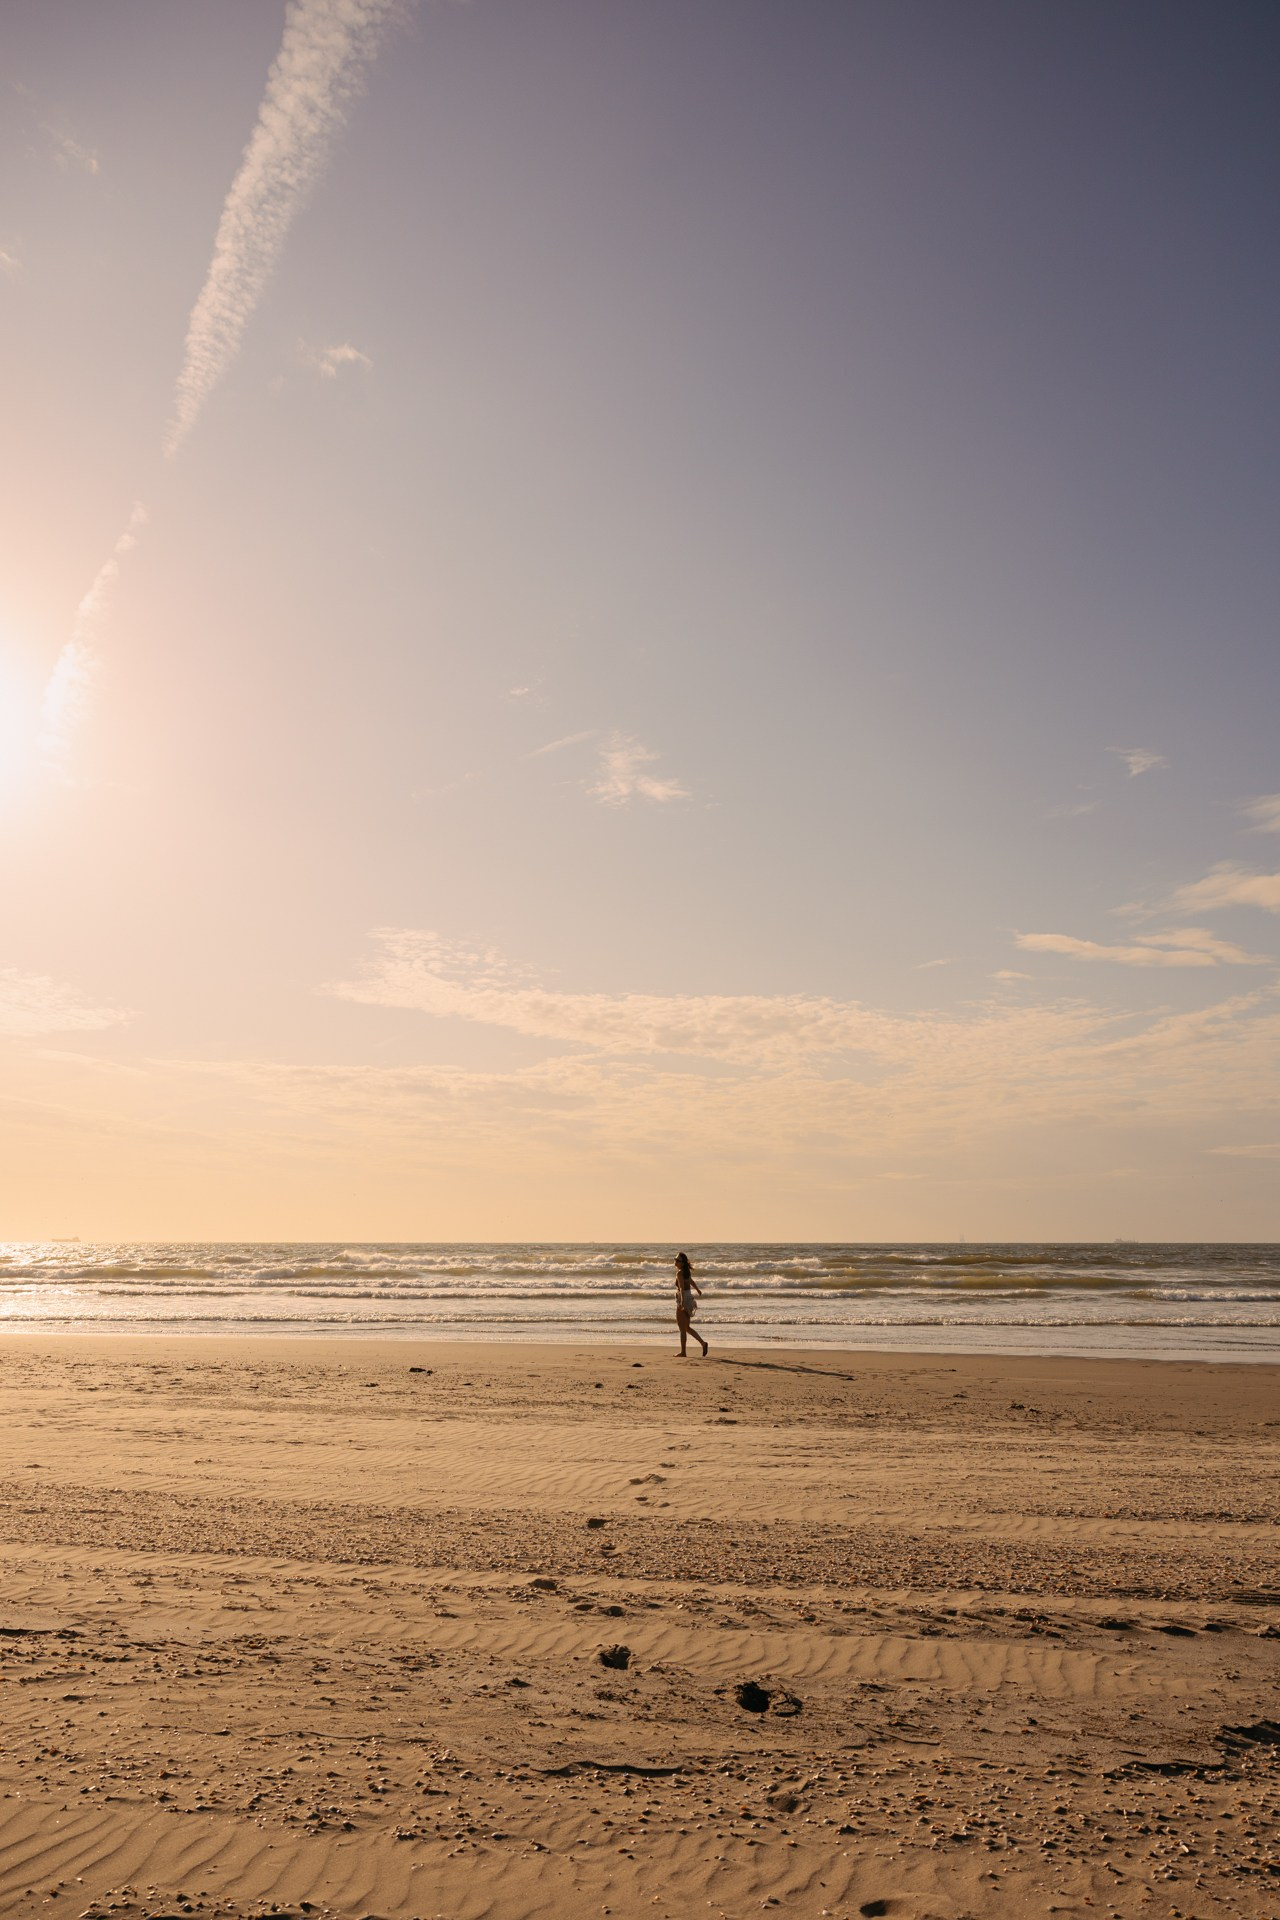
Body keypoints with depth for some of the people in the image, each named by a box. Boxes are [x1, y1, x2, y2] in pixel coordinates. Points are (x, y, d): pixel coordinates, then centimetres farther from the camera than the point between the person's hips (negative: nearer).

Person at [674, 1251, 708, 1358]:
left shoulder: (679, 1273, -15)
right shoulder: (686, 1271, 11)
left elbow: (682, 1288, -29)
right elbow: (691, 1281, 31)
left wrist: (682, 1302, -40)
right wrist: (697, 1289, 50)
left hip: (683, 1301, -8)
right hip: (689, 1299, 8)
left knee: (682, 1328, 0)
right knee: (686, 1327, 16)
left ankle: (683, 1352, 4)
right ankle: (703, 1343, 9)